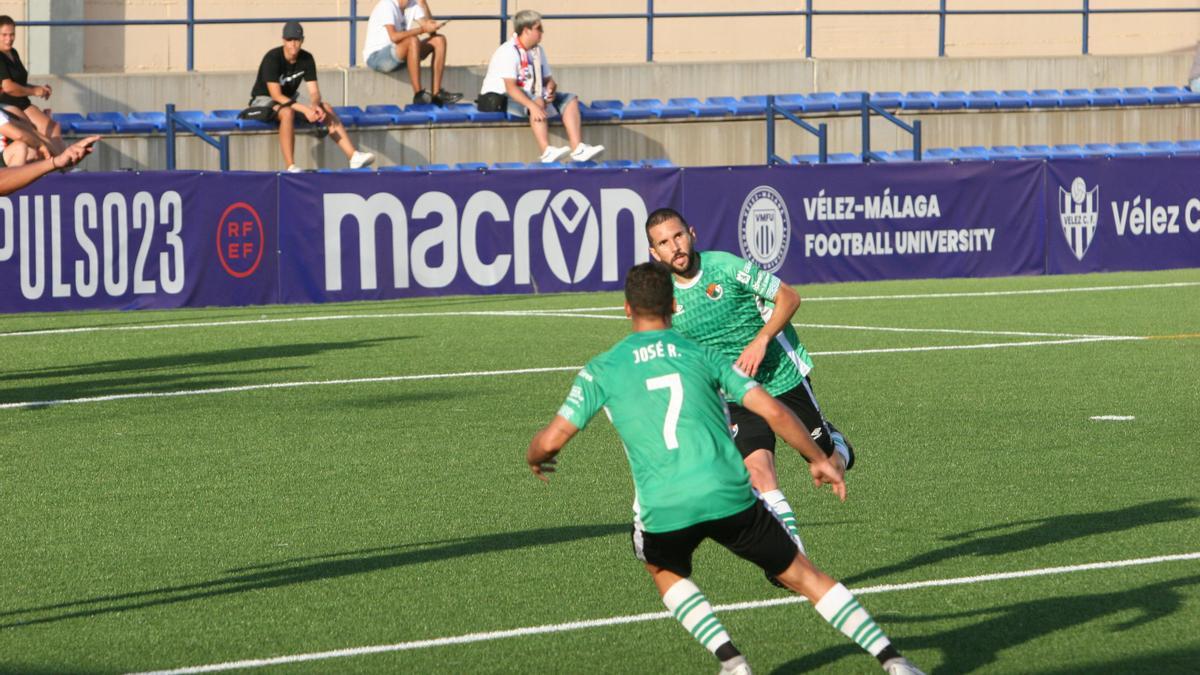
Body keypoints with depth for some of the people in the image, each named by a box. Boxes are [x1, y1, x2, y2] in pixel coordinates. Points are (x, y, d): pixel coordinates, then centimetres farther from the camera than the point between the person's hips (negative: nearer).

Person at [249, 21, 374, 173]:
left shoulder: (306, 59, -4)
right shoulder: (272, 58, -22)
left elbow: (314, 91, -5)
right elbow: (276, 95, -28)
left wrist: (315, 106, -29)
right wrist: (304, 109, -34)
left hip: (290, 101, 7)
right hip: (263, 100, -7)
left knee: (327, 108, -11)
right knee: (288, 112, -39)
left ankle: (353, 156, -14)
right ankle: (290, 167, -43)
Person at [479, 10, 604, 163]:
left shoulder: (538, 51, 10)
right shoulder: (509, 52, -18)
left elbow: (548, 78, 14)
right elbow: (510, 87, -28)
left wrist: (551, 88, -12)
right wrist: (532, 106, -39)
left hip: (529, 95, 9)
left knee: (570, 99, -4)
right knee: (538, 102, -36)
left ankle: (577, 148, -21)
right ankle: (547, 152, -50)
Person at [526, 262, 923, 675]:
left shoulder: (602, 370, 10)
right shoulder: (703, 356, 14)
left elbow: (551, 440, 6)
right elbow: (773, 411, 7)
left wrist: (535, 460, 31)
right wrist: (818, 460, 21)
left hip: (663, 510, -1)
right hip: (729, 496, 1)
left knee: (665, 572, 32)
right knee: (803, 576, 15)